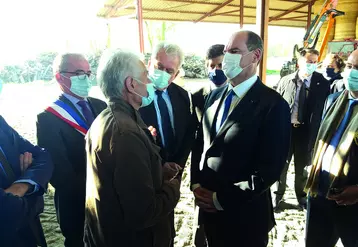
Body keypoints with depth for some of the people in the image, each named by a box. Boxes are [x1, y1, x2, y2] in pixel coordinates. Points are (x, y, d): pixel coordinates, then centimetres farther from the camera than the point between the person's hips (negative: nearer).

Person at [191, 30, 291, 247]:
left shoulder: (273, 104, -15)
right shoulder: (215, 95, 5)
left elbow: (270, 167, -18)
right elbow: (200, 143, 8)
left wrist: (222, 199, -15)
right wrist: (196, 185, -3)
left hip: (244, 213, -5)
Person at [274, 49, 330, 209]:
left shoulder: (322, 84, -3)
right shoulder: (285, 81, -1)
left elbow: (322, 111, -3)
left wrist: (315, 134, -8)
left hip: (306, 131, 0)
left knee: (302, 166, 16)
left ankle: (301, 195, 38)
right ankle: (278, 195, 32)